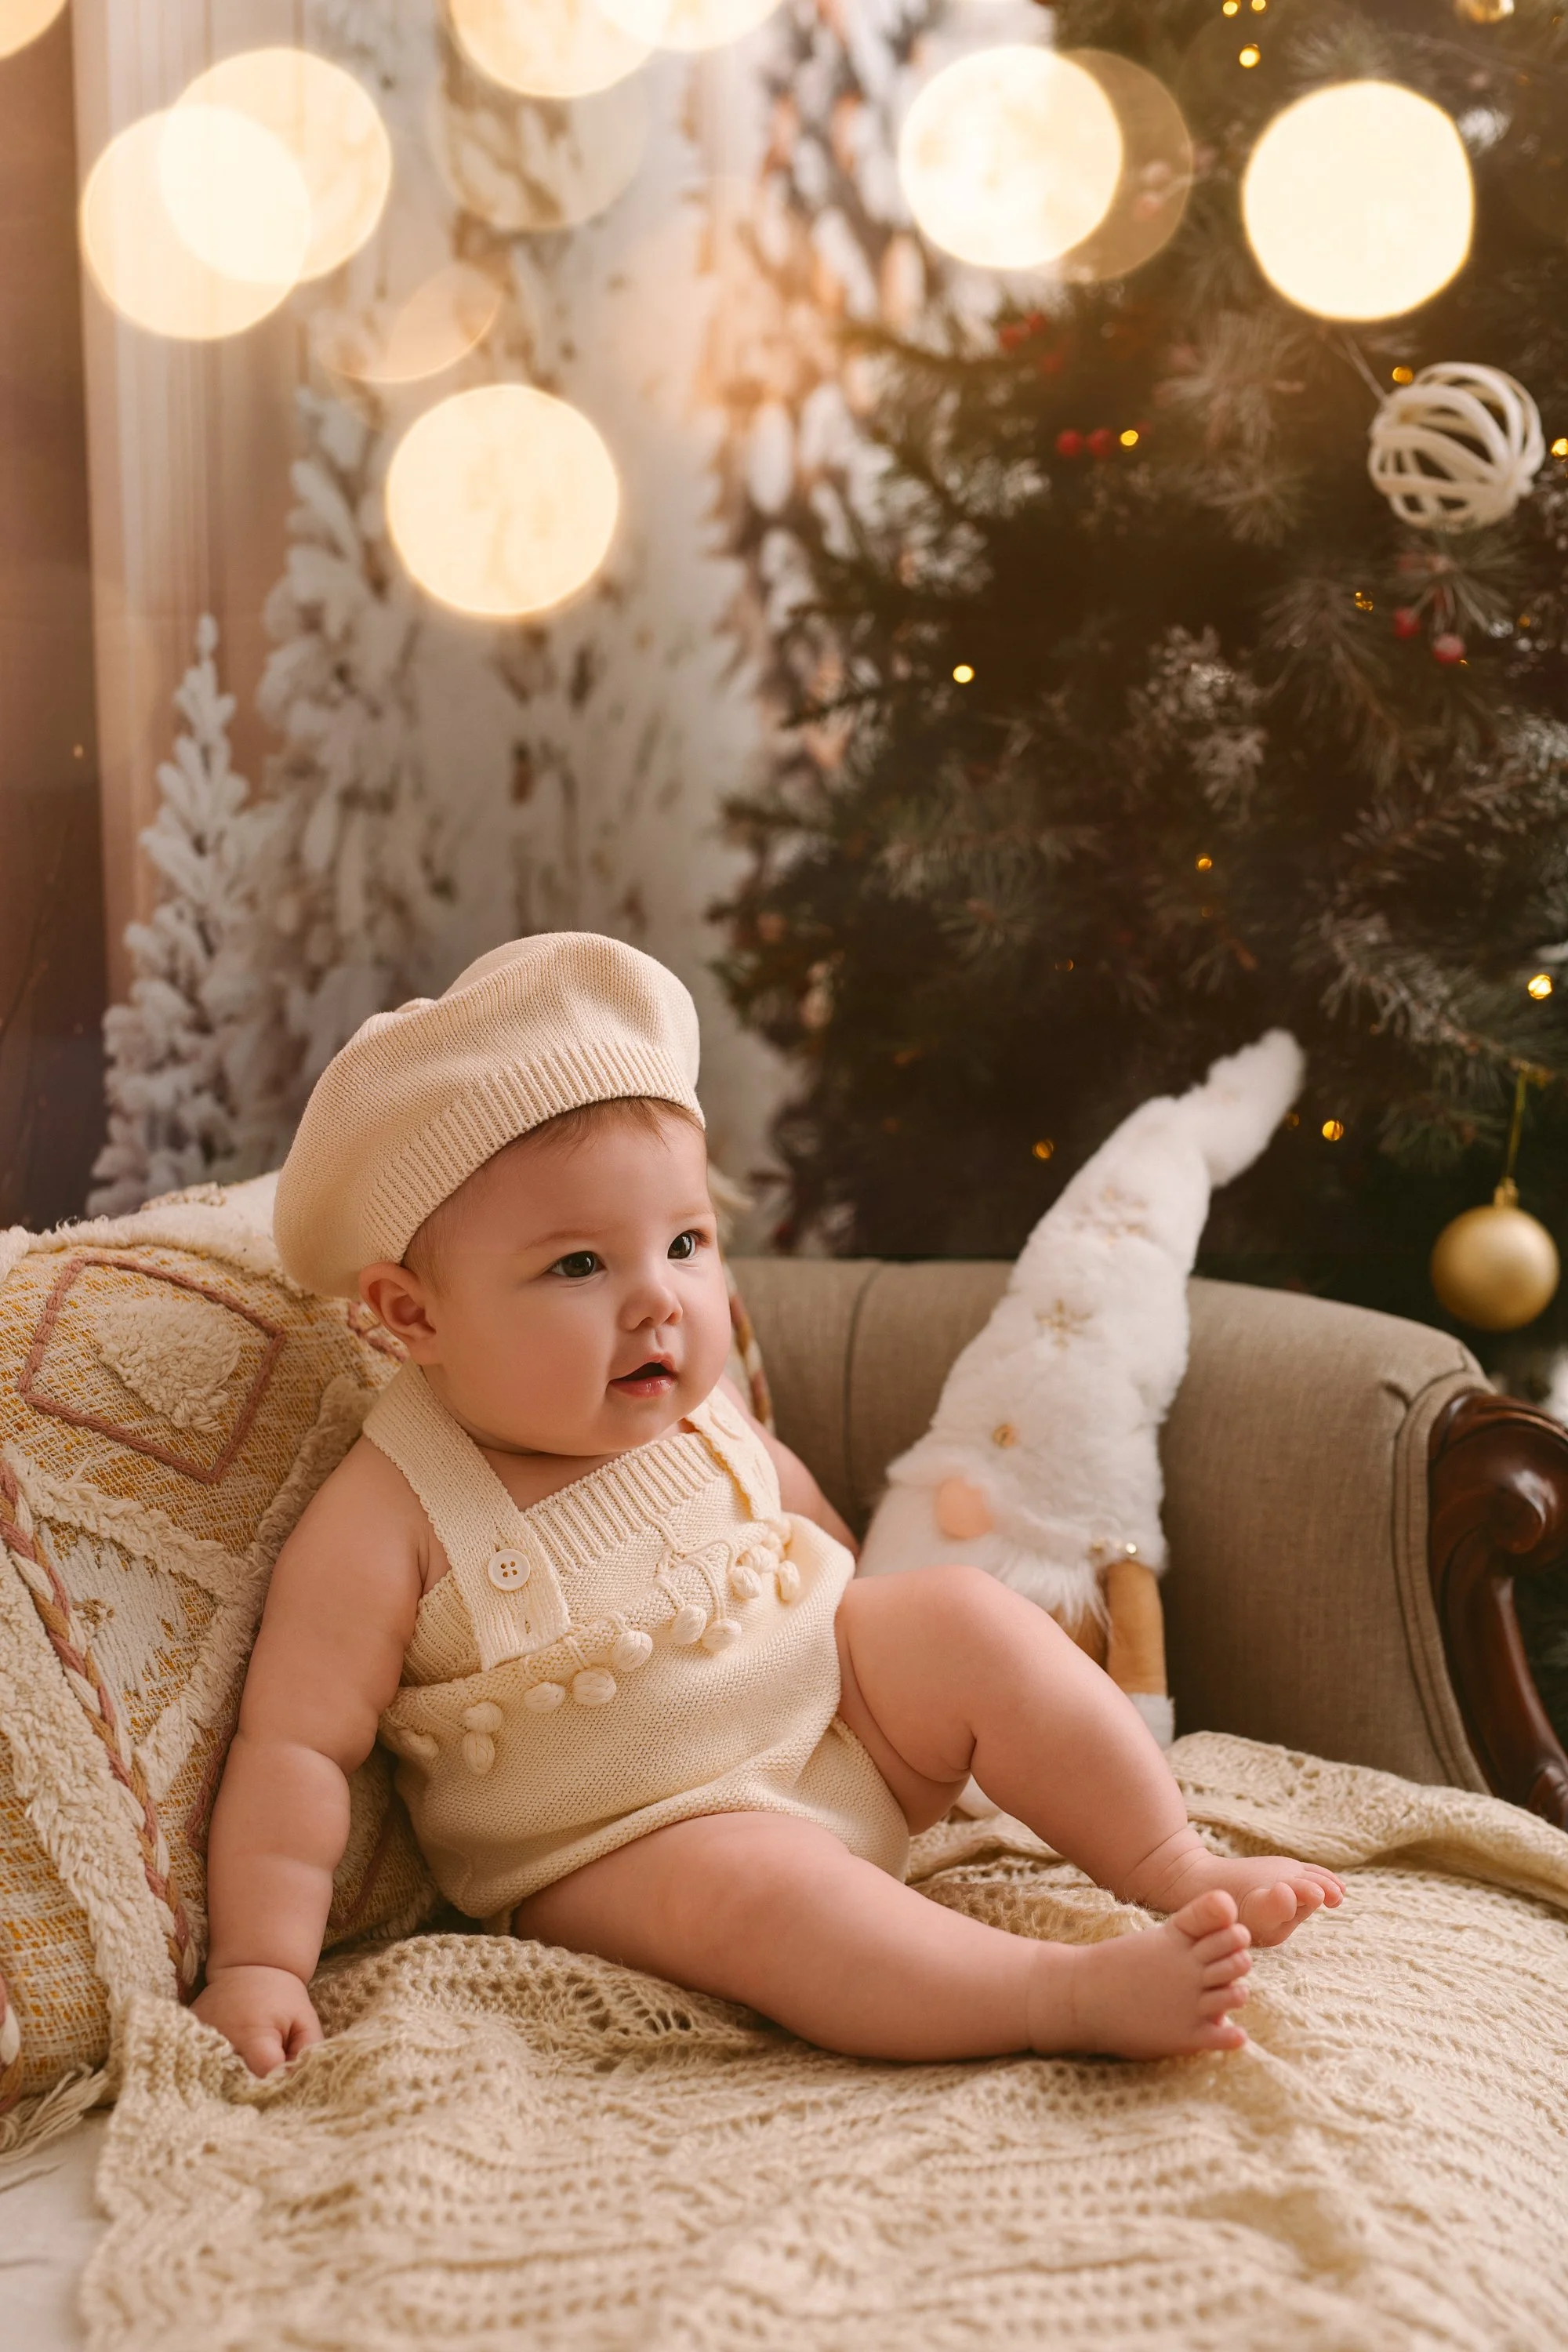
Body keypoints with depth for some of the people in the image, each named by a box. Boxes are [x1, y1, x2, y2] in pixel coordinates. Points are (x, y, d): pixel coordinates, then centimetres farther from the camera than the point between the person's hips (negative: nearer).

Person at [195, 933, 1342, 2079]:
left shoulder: (697, 1417, -1)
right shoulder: (390, 1518, -18)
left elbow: (798, 1503, 20)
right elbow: (296, 1747, -19)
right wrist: (260, 1963, -26)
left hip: (842, 1725, 6)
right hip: (622, 1847, -6)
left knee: (964, 1612, -11)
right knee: (747, 1882, -35)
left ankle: (1181, 1868, -6)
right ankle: (1073, 1993, -39)